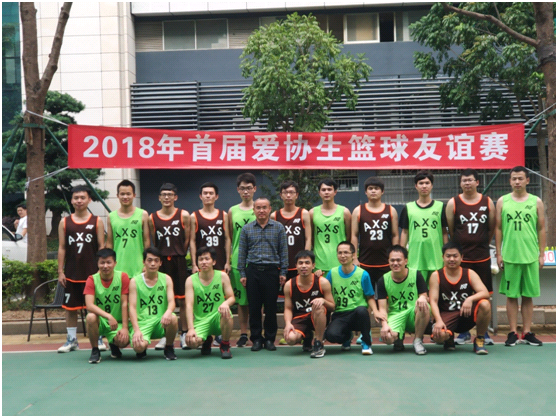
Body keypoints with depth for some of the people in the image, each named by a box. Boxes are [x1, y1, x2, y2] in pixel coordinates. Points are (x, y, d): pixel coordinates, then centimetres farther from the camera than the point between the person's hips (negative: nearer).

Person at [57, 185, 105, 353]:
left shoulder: (97, 221, 2)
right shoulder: (64, 222, 6)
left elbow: (101, 247, 1)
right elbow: (62, 248, 5)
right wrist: (60, 271, 0)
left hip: (92, 272, -2)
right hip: (71, 273, 2)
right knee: (70, 307, 6)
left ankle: (98, 339, 12)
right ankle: (72, 340, 16)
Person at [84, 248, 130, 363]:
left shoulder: (123, 277, -7)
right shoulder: (92, 280, -8)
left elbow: (124, 304, -8)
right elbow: (89, 305, -21)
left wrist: (125, 328, -16)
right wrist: (108, 316, -35)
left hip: (117, 323, 0)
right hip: (100, 321, 0)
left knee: (123, 341, -29)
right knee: (91, 317, -35)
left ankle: (114, 345, 12)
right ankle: (95, 350, -10)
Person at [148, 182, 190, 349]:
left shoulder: (184, 215, 2)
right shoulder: (152, 218, 6)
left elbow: (187, 239, 4)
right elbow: (152, 242, 10)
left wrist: (179, 255, 2)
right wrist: (157, 258, 4)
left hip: (179, 262, -1)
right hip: (161, 262, 1)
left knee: (182, 299, 2)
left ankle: (184, 334, 10)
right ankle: (164, 336, 11)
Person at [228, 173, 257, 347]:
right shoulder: (233, 211, 10)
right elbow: (229, 238, 12)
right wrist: (227, 260, 6)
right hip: (237, 262, 2)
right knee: (241, 299, 4)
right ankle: (243, 334, 12)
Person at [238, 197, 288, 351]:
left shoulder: (278, 227, 5)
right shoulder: (247, 229, 7)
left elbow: (283, 251, 5)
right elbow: (242, 252, 8)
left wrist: (283, 272, -1)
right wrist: (242, 273, 3)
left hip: (272, 271, -1)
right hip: (253, 271, 1)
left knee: (271, 307, 2)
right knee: (254, 307, 3)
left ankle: (270, 339, 13)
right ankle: (256, 338, 13)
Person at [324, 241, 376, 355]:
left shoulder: (362, 274, -2)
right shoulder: (332, 273, 5)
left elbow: (370, 298, 3)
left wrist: (375, 311, -14)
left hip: (357, 315, -2)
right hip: (339, 315, 2)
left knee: (361, 310, -39)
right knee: (331, 335, -30)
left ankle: (366, 342, -9)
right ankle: (347, 336, 12)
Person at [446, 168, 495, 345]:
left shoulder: (488, 202, 4)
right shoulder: (453, 203, 0)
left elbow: (492, 228, 10)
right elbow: (450, 230, 5)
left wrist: (482, 244, 12)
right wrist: (461, 245, 9)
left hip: (482, 257, 1)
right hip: (460, 257, -1)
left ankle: (484, 332, 15)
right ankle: (463, 332, 14)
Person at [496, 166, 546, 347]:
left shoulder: (536, 202, 5)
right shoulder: (502, 202, 4)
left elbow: (541, 230, 7)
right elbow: (498, 229, 5)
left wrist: (542, 254, 2)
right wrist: (498, 253, 1)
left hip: (531, 256, 1)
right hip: (509, 256, 0)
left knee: (528, 295, 6)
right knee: (511, 295, 3)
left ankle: (527, 332, 13)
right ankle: (513, 332, 10)